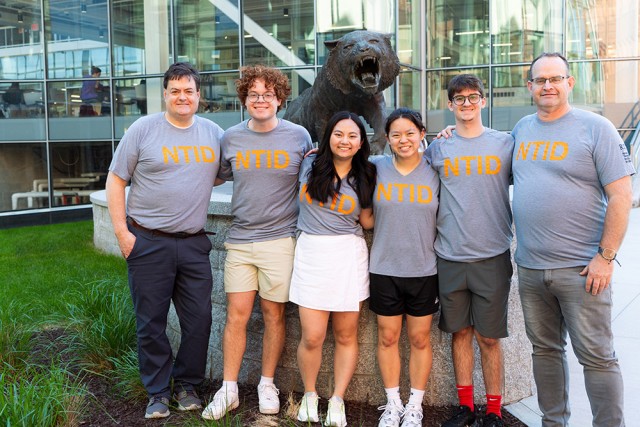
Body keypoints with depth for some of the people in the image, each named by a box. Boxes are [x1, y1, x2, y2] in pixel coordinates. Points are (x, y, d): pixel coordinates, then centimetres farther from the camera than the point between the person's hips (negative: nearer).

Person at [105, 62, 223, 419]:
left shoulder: (213, 133, 8)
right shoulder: (143, 129, -2)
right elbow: (116, 180, 1)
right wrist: (122, 232, -6)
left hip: (193, 243, 3)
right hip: (148, 242, -2)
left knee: (199, 319, 4)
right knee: (152, 323, 5)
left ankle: (187, 386, 24)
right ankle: (158, 393, 21)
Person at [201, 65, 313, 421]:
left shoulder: (299, 136, 0)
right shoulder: (231, 138, 5)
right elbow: (219, 177, 18)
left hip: (280, 240, -1)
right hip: (240, 239, 2)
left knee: (274, 314, 7)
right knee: (237, 314, 2)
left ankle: (267, 385, 24)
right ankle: (229, 390, 14)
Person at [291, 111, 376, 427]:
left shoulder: (364, 177, 5)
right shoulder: (310, 164, 4)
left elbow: (368, 221, 2)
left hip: (349, 255, 1)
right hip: (311, 254, -1)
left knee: (346, 336, 5)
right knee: (312, 338, -4)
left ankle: (337, 401, 19)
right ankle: (309, 395, 20)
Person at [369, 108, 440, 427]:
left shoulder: (435, 171, -1)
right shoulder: (376, 167, -1)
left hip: (424, 270, 0)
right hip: (384, 269, 0)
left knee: (420, 339, 9)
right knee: (388, 337, 9)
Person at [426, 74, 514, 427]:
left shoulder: (505, 144, 3)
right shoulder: (438, 148, 6)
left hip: (492, 256, -1)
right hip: (449, 257, 2)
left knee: (488, 337, 3)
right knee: (459, 332, 10)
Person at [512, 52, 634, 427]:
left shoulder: (595, 128, -6)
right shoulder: (522, 129, 11)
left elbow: (621, 195, -9)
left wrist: (606, 256, -14)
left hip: (580, 268, -5)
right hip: (530, 266, 5)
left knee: (596, 356, 1)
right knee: (545, 349, 15)